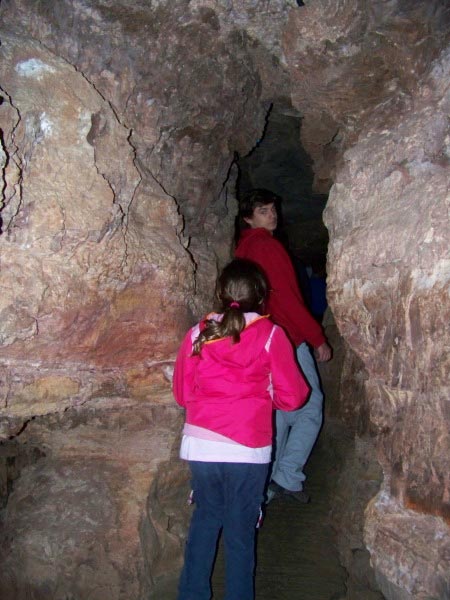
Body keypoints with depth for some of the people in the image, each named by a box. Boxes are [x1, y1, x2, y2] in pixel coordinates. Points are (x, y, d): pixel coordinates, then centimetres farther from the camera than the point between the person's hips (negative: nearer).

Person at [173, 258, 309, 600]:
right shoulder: (270, 335, -3)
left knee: (206, 517, 23)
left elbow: (182, 393, 9)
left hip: (200, 444, 3)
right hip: (247, 450, -2)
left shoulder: (199, 333, 2)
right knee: (240, 531, 12)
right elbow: (292, 396, -1)